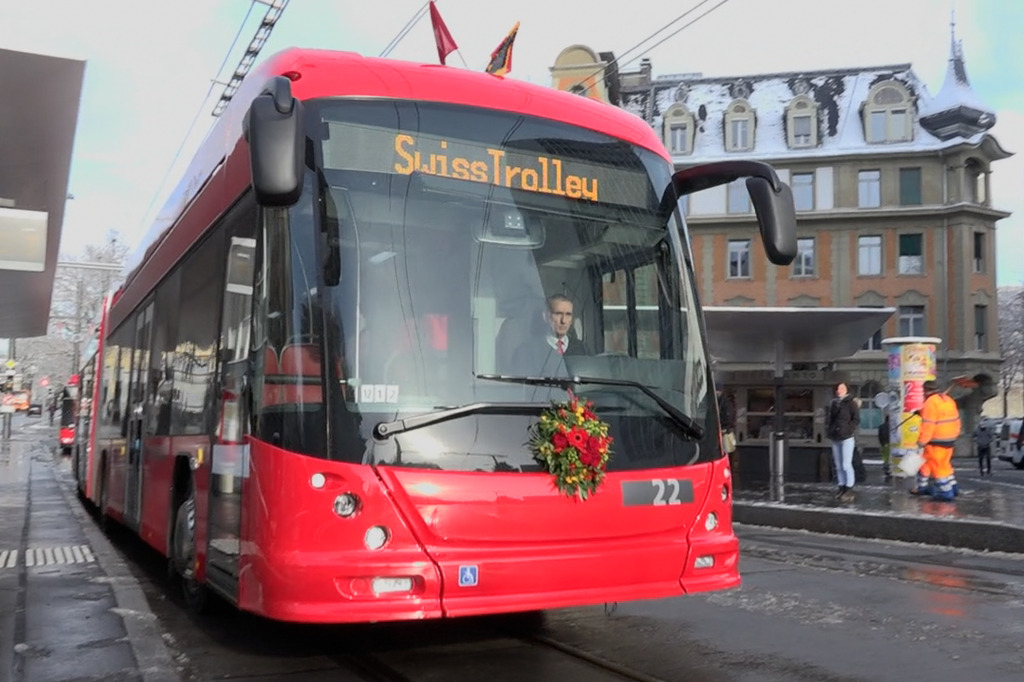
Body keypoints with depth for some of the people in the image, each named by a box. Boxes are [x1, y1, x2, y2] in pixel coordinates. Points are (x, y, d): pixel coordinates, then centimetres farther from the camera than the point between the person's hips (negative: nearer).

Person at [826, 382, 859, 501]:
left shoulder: (851, 403, -4)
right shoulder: (833, 403, 14)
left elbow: (856, 419, -9)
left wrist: (847, 430, -17)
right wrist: (829, 430, 10)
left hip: (847, 438, -6)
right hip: (835, 439, 6)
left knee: (846, 464, -10)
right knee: (838, 465, 9)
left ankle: (849, 489, -4)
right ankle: (841, 487, 17)